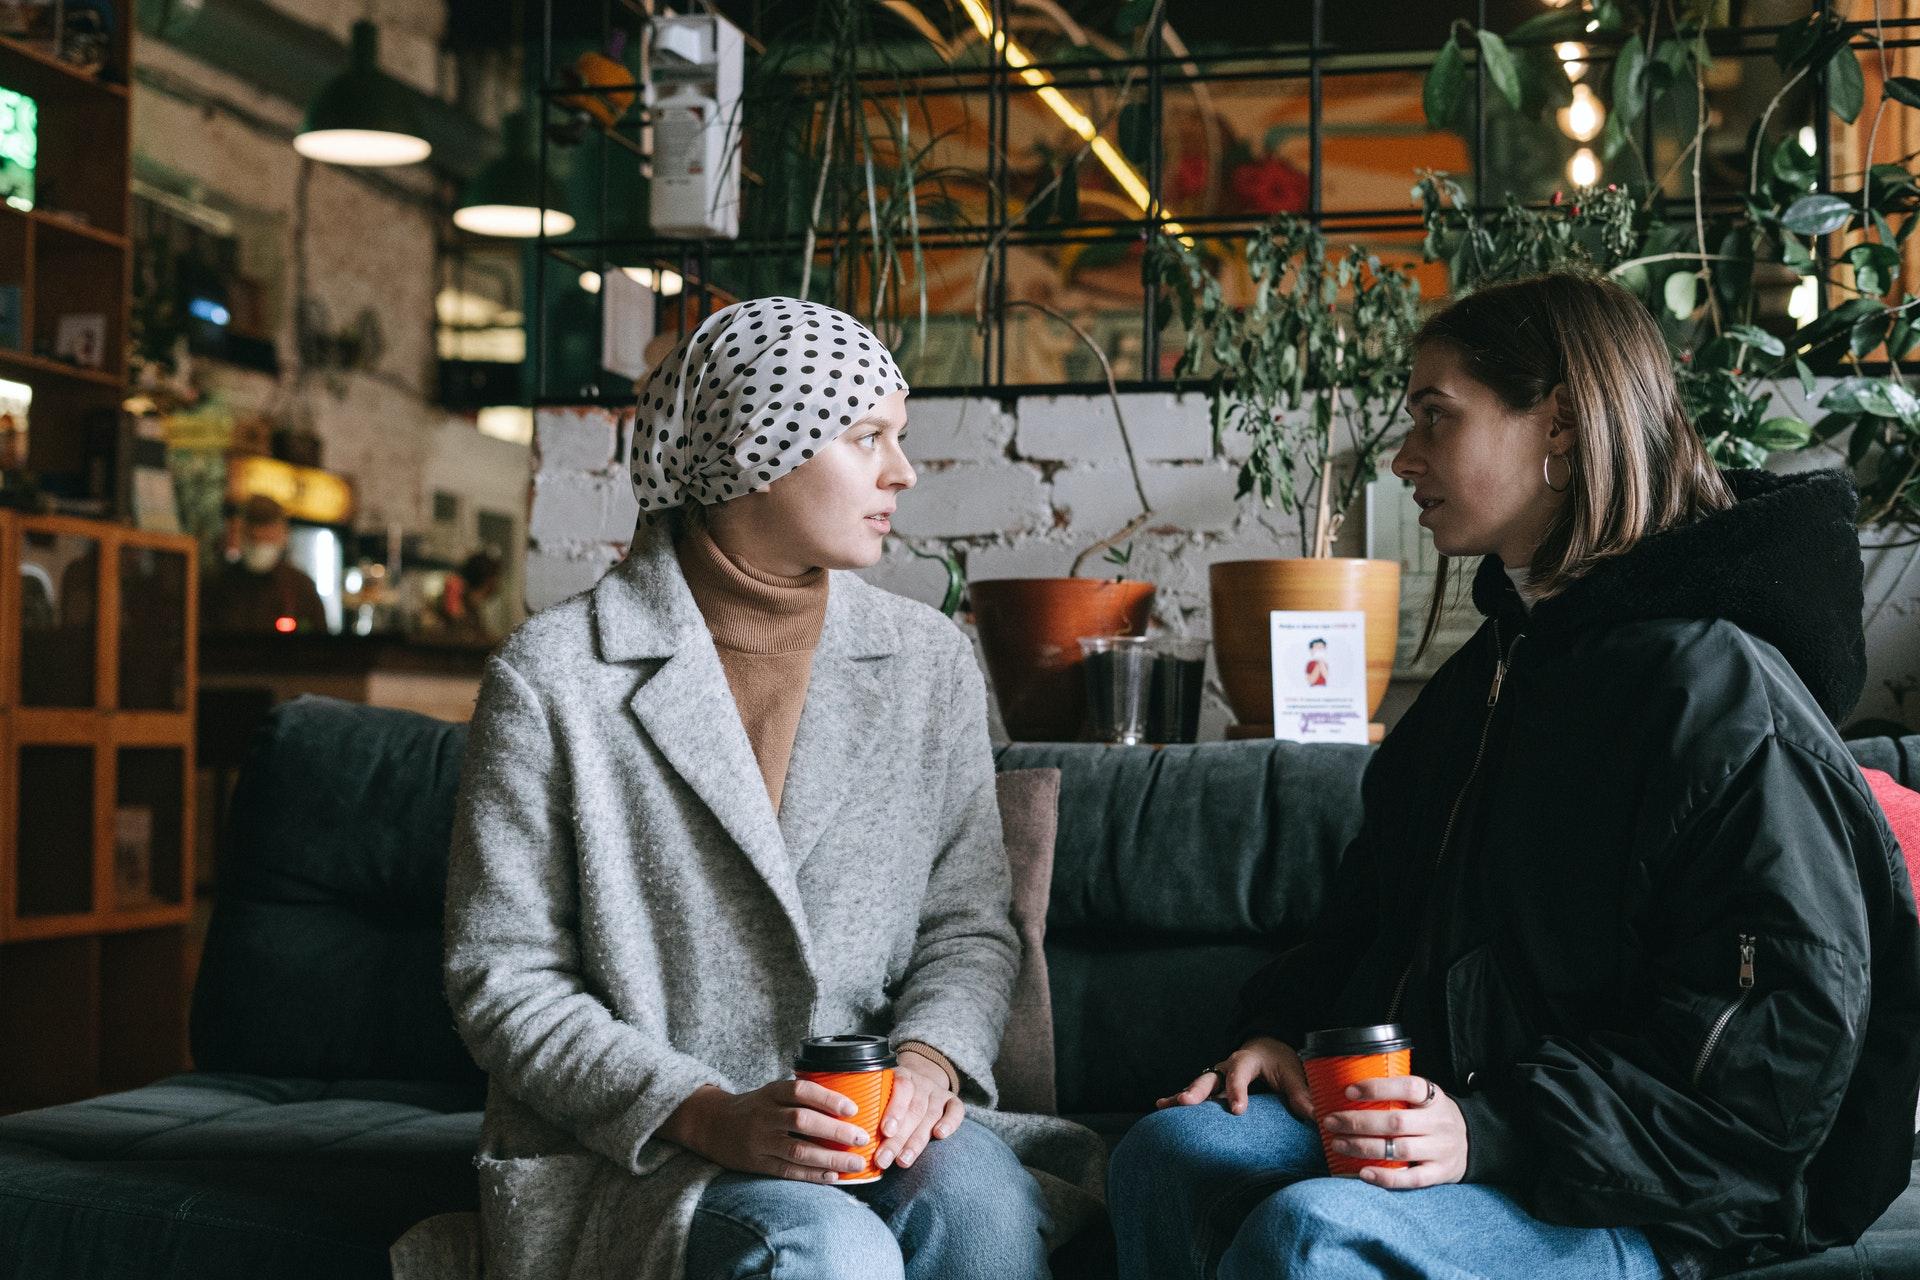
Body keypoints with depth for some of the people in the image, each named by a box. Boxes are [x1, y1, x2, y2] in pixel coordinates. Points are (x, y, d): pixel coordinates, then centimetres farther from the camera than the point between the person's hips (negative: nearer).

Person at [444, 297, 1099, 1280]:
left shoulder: (929, 663, 8)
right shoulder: (549, 680, -6)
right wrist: (708, 1117, -19)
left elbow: (968, 924, 11)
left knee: (979, 1200, -29)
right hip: (630, 1151, -3)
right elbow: (504, 984, -6)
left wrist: (927, 1059, -12)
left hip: (867, 1120, 4)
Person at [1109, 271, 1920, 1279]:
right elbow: (1372, 910, 26)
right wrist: (1279, 1028, 5)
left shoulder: (1714, 685, -14)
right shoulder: (1491, 667, 17)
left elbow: (1787, 1039, -20)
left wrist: (1493, 1132, -26)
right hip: (1451, 1122, 8)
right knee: (1171, 1147, -15)